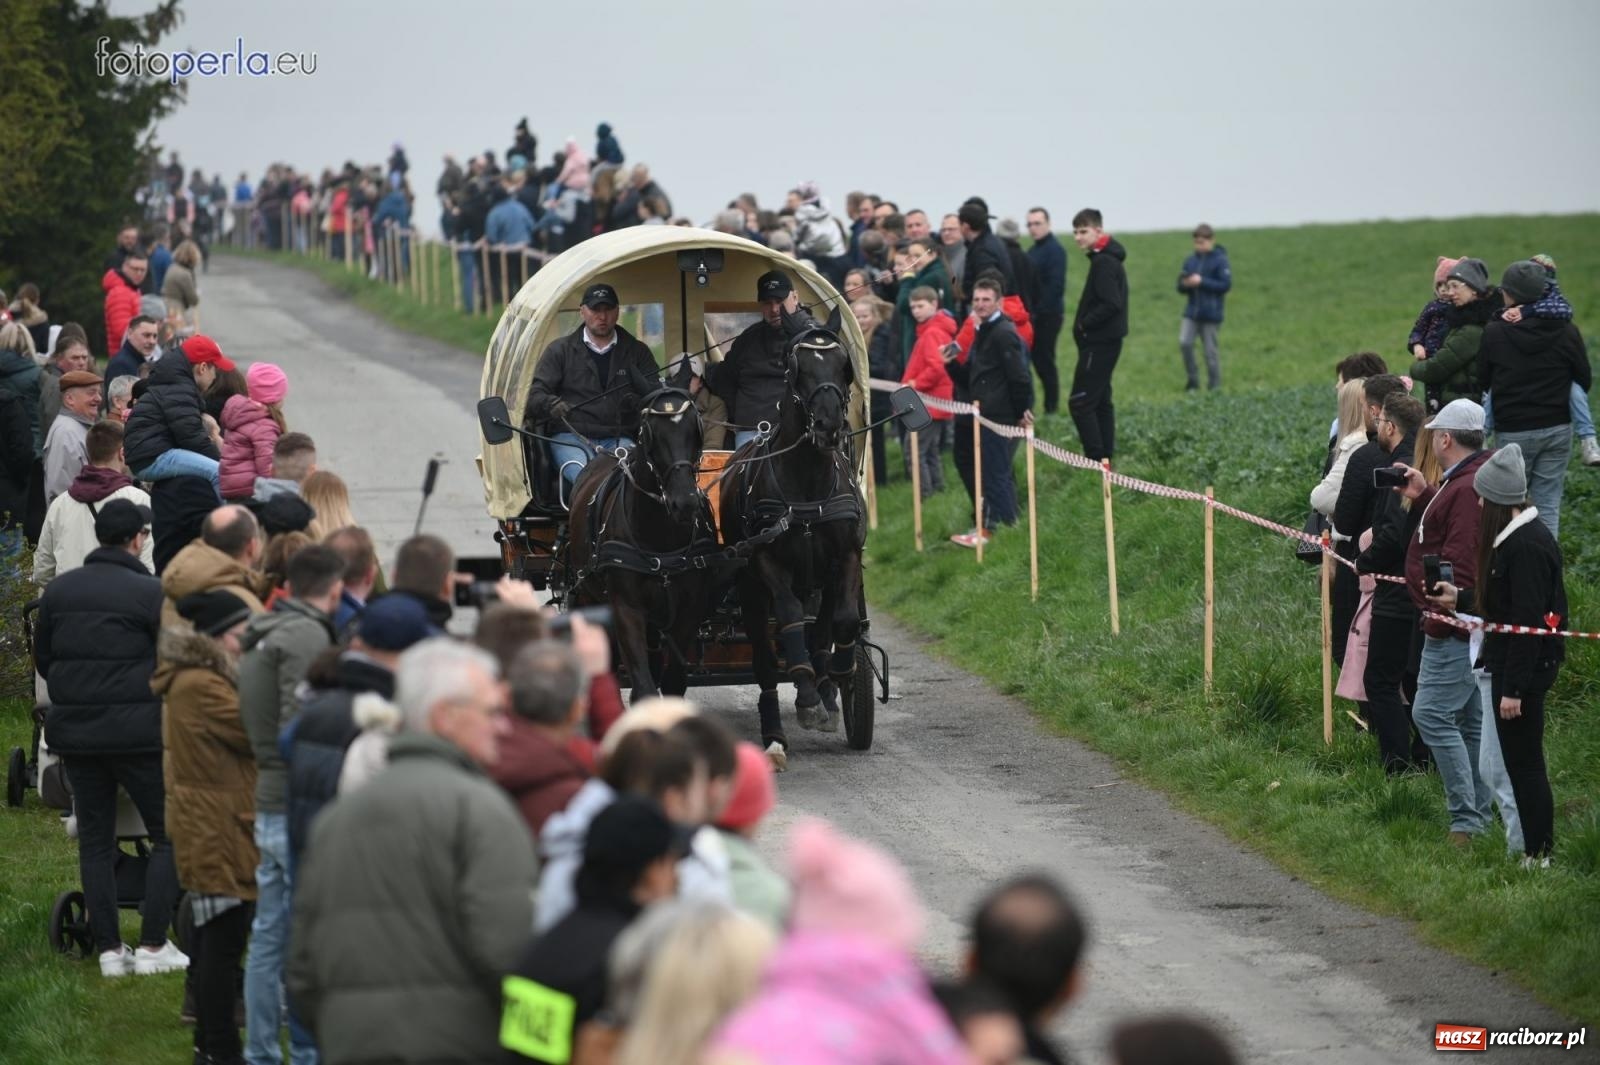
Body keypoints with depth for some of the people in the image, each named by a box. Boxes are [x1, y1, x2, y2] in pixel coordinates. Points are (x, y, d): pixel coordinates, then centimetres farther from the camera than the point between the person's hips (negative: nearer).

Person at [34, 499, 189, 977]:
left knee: (94, 839, 12)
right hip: (138, 733, -5)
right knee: (169, 835, 5)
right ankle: (153, 946, -1)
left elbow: (43, 659, 15)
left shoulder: (59, 590, 7)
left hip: (74, 731, 5)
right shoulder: (151, 592, -10)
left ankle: (109, 949, 10)